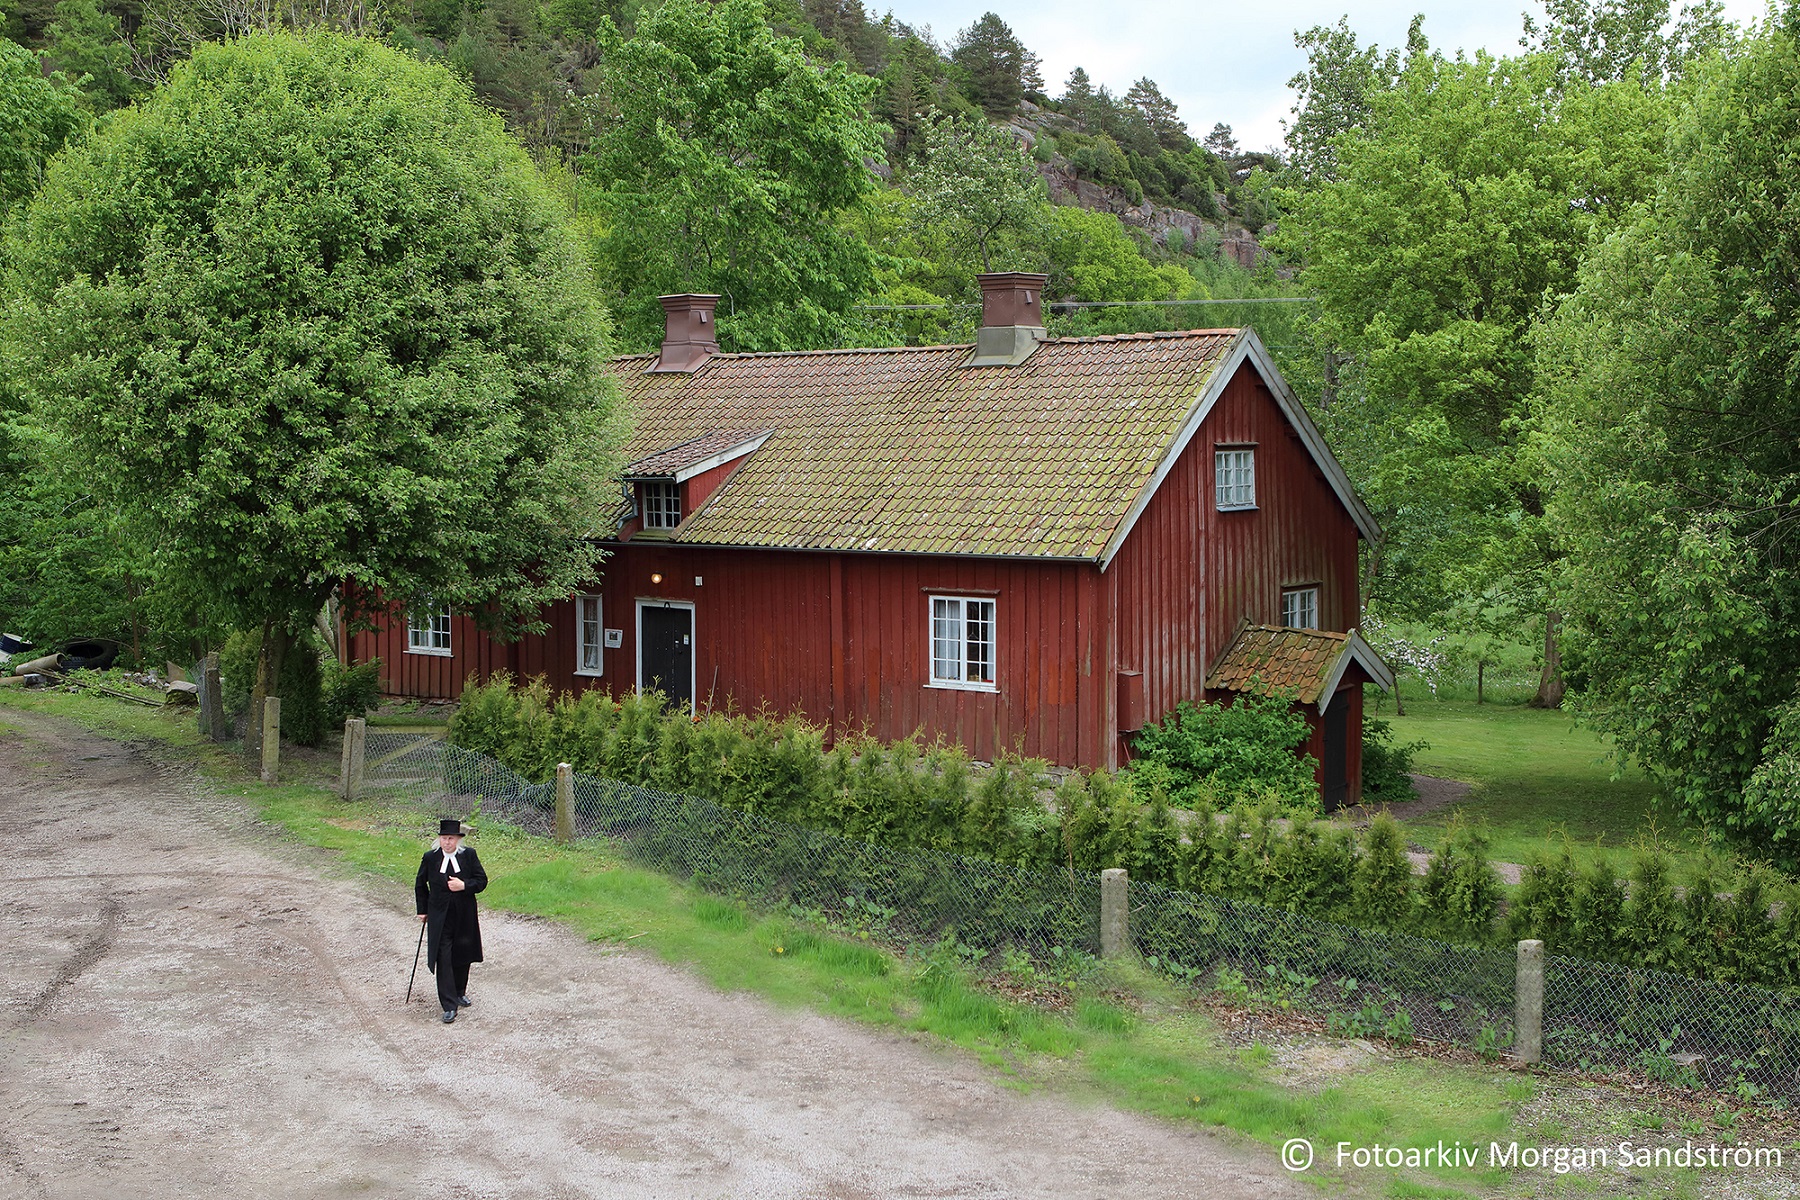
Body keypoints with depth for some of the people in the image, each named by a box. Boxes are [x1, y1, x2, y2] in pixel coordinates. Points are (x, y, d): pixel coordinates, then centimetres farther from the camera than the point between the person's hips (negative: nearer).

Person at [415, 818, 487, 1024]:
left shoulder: (469, 855, -3)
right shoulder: (430, 858, -2)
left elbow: (482, 880, -1)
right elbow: (420, 885, 12)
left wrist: (464, 885, -19)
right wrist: (423, 910, 10)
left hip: (464, 917, 1)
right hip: (440, 918, -1)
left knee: (462, 957, 14)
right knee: (443, 960, -7)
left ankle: (460, 993, 36)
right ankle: (449, 1006, -6)